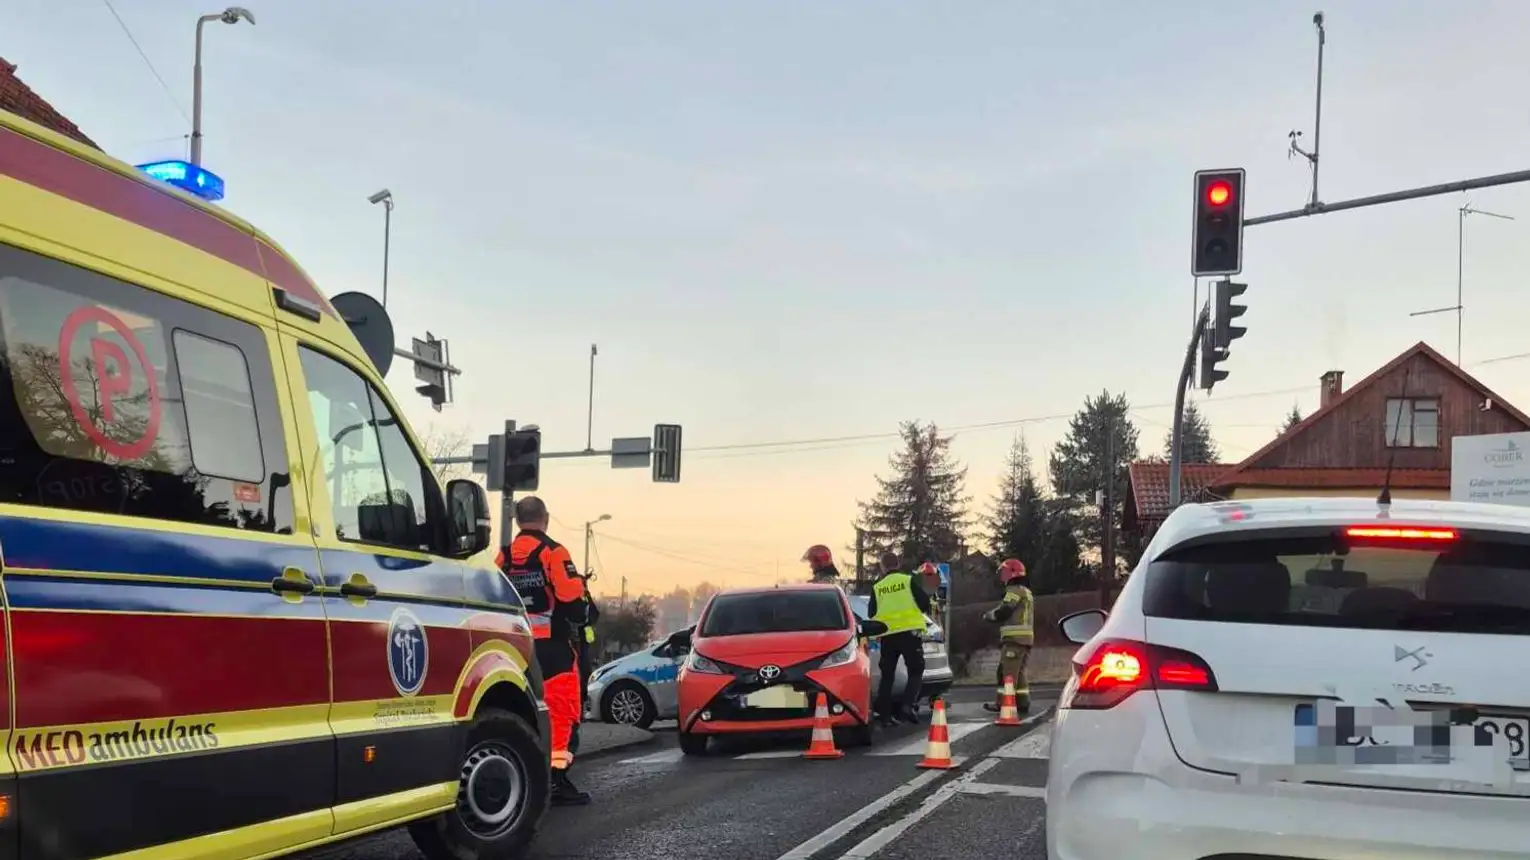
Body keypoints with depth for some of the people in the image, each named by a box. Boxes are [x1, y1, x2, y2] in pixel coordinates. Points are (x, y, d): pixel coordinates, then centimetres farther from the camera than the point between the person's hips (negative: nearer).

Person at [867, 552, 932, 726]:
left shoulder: (877, 588, 7)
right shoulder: (909, 581, 0)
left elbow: (871, 613, 12)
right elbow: (925, 603, -1)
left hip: (887, 636, 3)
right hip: (910, 632, -3)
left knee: (887, 675, 12)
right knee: (915, 672, 4)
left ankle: (885, 715, 8)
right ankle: (907, 706, -17)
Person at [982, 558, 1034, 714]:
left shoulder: (1015, 591, -9)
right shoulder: (1027, 593, 23)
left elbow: (1003, 612, -15)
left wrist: (988, 615, 3)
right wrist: (996, 614, 15)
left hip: (1014, 638, -10)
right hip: (1026, 638, 10)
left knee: (1008, 671, -9)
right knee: (1019, 672, 12)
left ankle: (1003, 701, -11)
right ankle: (1022, 702, 9)